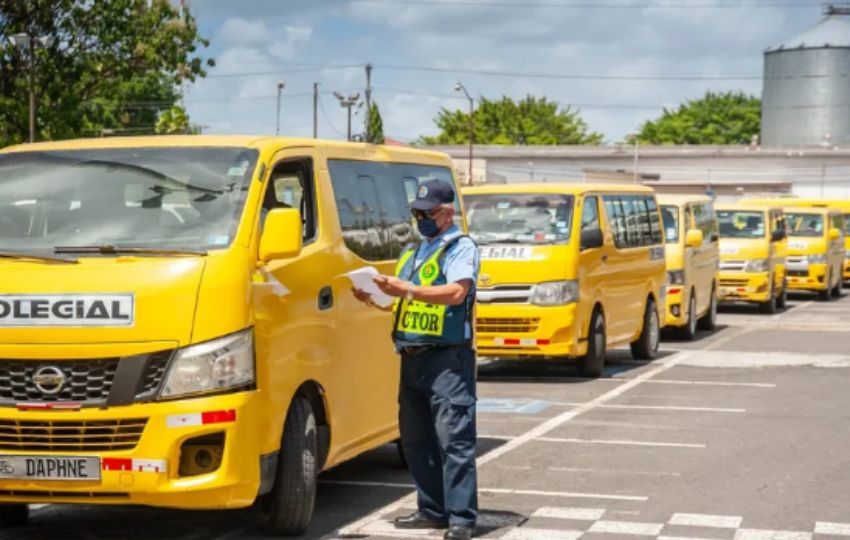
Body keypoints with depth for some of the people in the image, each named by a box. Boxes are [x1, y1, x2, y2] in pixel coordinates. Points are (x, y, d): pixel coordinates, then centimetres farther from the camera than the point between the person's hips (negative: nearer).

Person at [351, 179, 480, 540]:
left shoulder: (461, 248, -2)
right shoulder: (412, 252, 22)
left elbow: (457, 292, -19)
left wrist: (408, 289, -26)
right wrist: (375, 299, 5)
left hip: (448, 359, -8)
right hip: (412, 358, 8)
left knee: (454, 439, -10)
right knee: (415, 439, 9)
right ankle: (433, 511, 17)